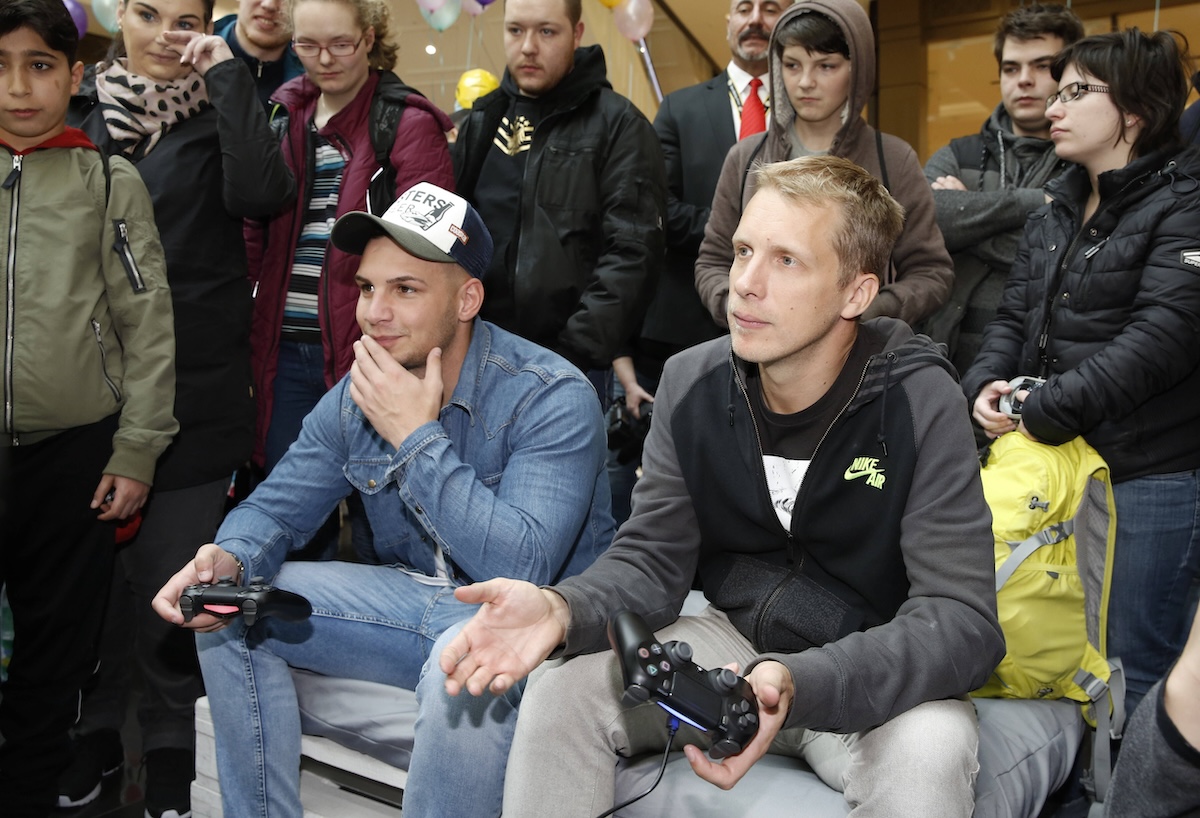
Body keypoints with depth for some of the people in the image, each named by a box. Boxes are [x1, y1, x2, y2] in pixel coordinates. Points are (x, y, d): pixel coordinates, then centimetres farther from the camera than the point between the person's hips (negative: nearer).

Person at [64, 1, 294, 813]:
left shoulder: (214, 116, 3)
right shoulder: (80, 112, 10)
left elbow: (263, 191, -18)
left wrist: (227, 72, -14)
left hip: (195, 386, -3)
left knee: (170, 569, 2)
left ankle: (171, 735, 21)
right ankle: (96, 725, 29)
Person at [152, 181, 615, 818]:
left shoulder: (552, 398, -22)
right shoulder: (356, 395, 0)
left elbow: (523, 571, -33)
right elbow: (276, 508, 6)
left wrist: (417, 437, -29)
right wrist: (230, 560, -19)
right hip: (412, 597, 6)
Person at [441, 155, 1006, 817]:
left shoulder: (921, 404, -20)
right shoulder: (691, 383, -6)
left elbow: (962, 620, -26)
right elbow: (651, 559, -5)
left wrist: (797, 687, -43)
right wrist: (564, 610, -29)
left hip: (881, 675, -3)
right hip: (733, 635, 4)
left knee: (927, 752, -35)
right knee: (559, 692, -17)